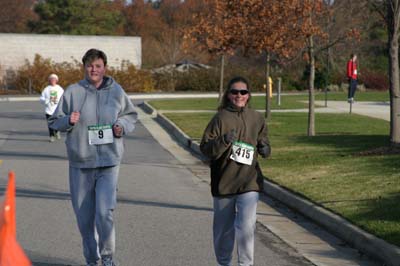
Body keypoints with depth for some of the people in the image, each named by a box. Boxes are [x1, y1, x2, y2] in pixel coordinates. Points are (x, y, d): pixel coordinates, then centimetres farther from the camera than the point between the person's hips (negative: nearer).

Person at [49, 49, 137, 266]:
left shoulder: (116, 91, 4)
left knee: (105, 211, -13)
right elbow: (55, 121, 8)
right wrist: (68, 121, -14)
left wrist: (122, 125, -4)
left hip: (109, 160, -1)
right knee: (84, 214, 8)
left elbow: (131, 115, 17)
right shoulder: (73, 91, 1)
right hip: (80, 161, 1)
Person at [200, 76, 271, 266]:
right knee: (224, 227, 13)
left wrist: (265, 149, -3)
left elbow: (263, 142, 19)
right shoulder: (220, 118, -4)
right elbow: (205, 148, -8)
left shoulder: (256, 119, 6)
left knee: (246, 225, -15)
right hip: (223, 181, -1)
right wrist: (224, 141, -24)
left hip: (249, 181, 1)